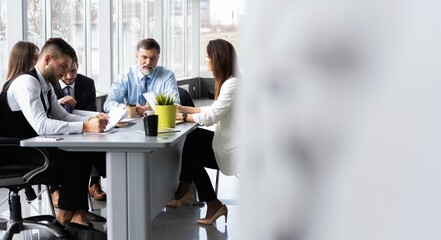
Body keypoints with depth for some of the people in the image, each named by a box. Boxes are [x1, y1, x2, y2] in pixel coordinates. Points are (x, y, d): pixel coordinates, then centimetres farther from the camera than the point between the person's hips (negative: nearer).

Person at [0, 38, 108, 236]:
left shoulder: (45, 85, 10)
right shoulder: (26, 83, -20)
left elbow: (62, 116, 17)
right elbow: (41, 126, -31)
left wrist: (91, 120, -1)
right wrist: (85, 127, -33)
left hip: (33, 148, 9)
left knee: (85, 154, -8)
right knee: (79, 159, -17)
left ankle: (78, 217, -12)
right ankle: (64, 218, -3)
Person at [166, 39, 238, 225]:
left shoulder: (232, 84, -22)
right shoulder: (228, 82, 10)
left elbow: (211, 116, -24)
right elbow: (214, 111, 15)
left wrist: (183, 117, -11)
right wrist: (183, 109, 12)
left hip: (233, 152, -9)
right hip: (229, 142, 9)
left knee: (193, 153, 0)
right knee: (194, 138, -2)